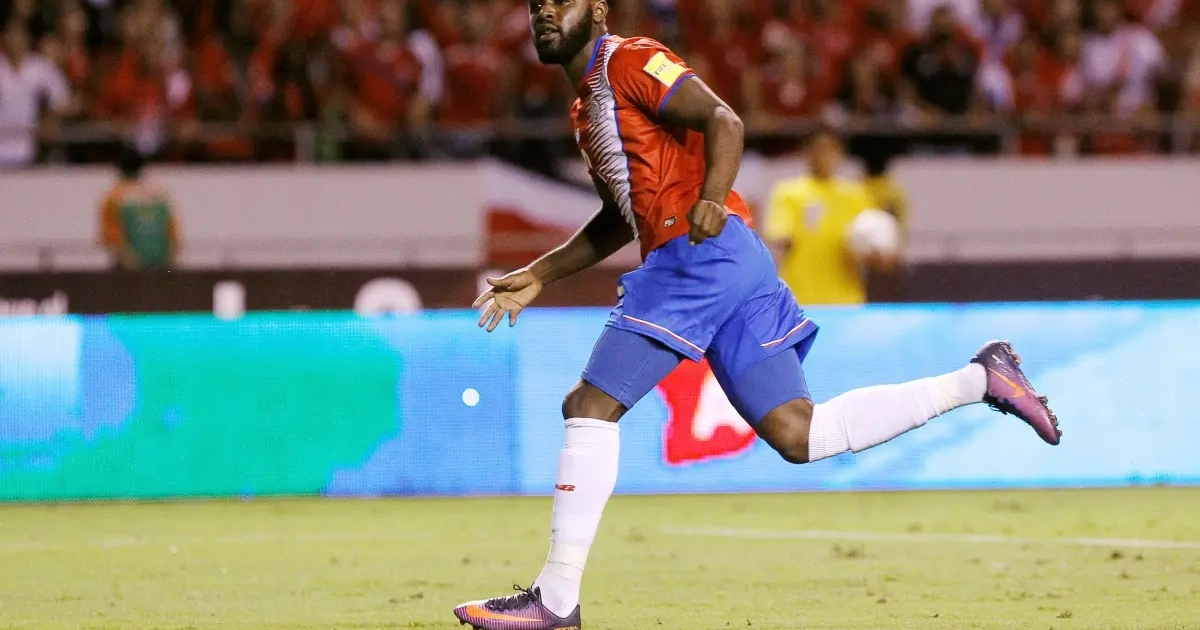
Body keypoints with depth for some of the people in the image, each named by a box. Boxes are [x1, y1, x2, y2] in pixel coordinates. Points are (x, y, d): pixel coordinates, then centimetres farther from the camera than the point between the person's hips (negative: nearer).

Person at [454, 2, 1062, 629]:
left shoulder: (627, 60, -1)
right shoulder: (588, 103, 28)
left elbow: (722, 119, -14)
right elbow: (620, 218, 36)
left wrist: (712, 199, -31)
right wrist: (537, 276, 31)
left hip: (701, 253, -10)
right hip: (737, 267, 10)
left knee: (590, 407, -9)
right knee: (798, 434, 2)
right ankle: (980, 377, 5)